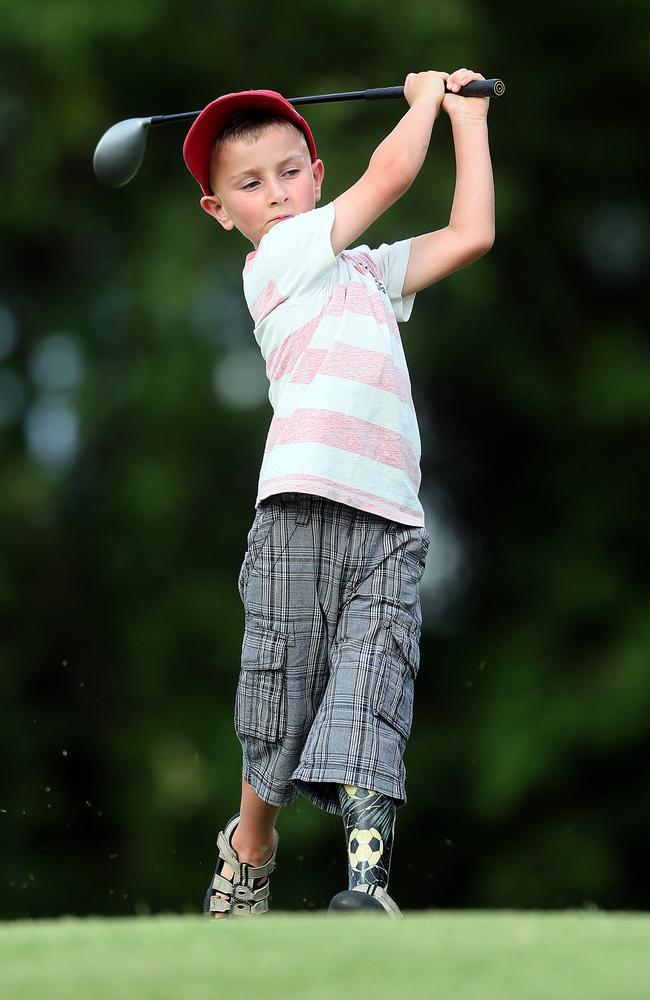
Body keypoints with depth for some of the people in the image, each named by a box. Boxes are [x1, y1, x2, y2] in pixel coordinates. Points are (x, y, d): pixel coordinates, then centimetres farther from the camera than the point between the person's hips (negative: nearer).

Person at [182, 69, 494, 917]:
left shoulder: (364, 270, 26)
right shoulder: (279, 256, 6)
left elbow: (470, 235, 22)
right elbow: (391, 175, 3)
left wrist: (469, 121, 27)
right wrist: (425, 98, 20)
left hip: (389, 519, 4)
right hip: (302, 505, -4)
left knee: (372, 687, -12)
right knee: (283, 689, -2)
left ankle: (368, 875, -26)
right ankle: (250, 848, 21)